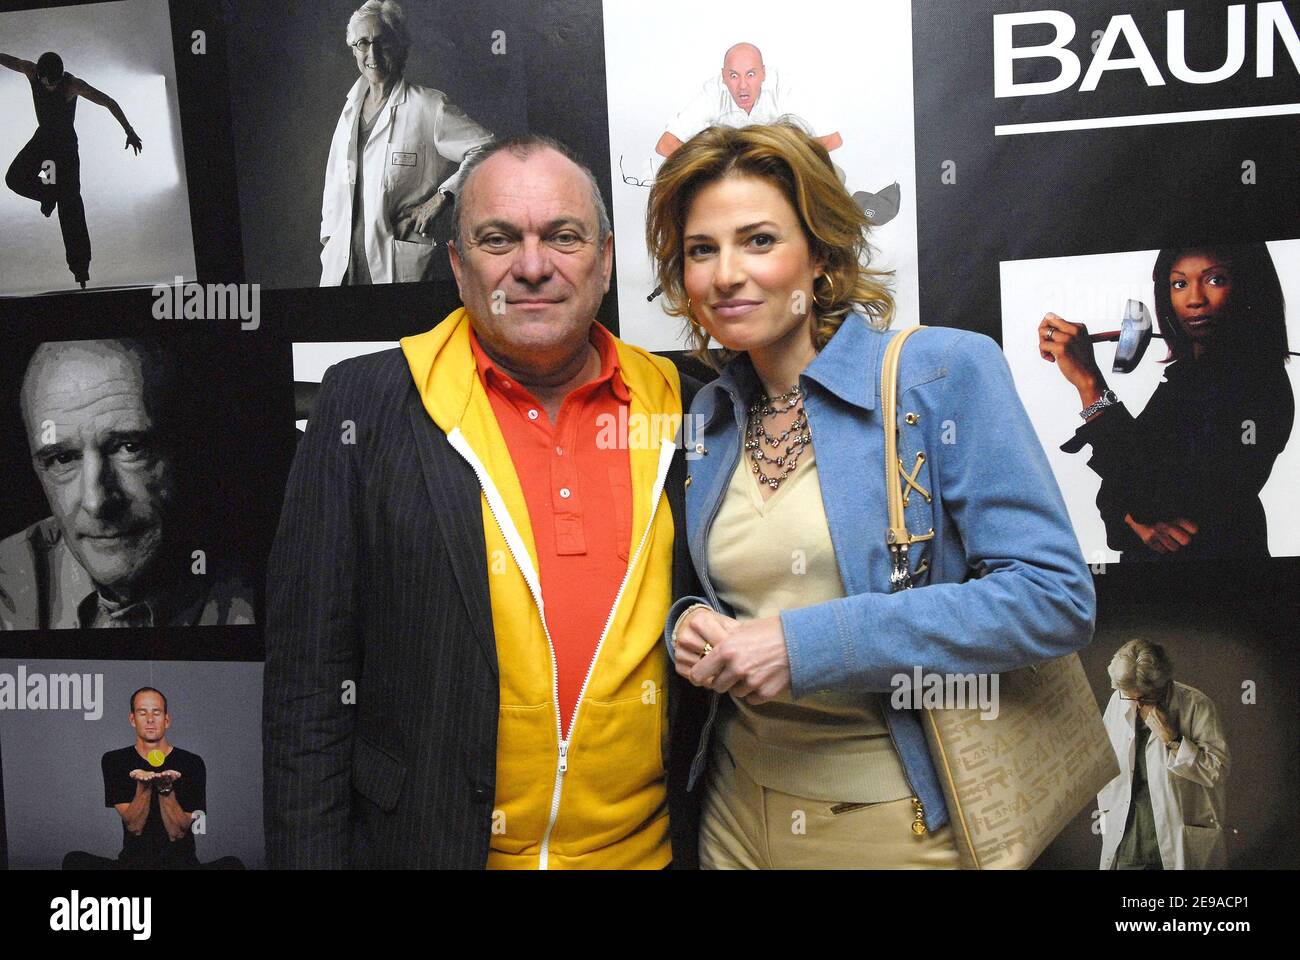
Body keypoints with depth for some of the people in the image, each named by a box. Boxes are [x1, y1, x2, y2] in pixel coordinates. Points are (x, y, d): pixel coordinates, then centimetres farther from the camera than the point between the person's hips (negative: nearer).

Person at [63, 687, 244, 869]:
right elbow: (134, 827, -4)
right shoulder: (115, 761, 5)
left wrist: (166, 788, -20)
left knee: (233, 865, -30)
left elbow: (177, 833, -5)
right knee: (74, 860, -26)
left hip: (181, 862, -1)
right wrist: (143, 785, -22)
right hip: (134, 860, 1)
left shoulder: (192, 763, 1)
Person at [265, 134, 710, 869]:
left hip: (648, 848, 2)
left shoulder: (678, 411, 0)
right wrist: (310, 851, -8)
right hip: (429, 841, -2)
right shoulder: (366, 406, -7)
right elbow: (308, 677, -6)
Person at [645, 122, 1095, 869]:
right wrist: (688, 626, -7)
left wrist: (811, 644, -22)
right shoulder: (710, 417, 4)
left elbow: (1056, 597, -19)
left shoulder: (947, 373, -13)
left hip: (907, 818, -4)